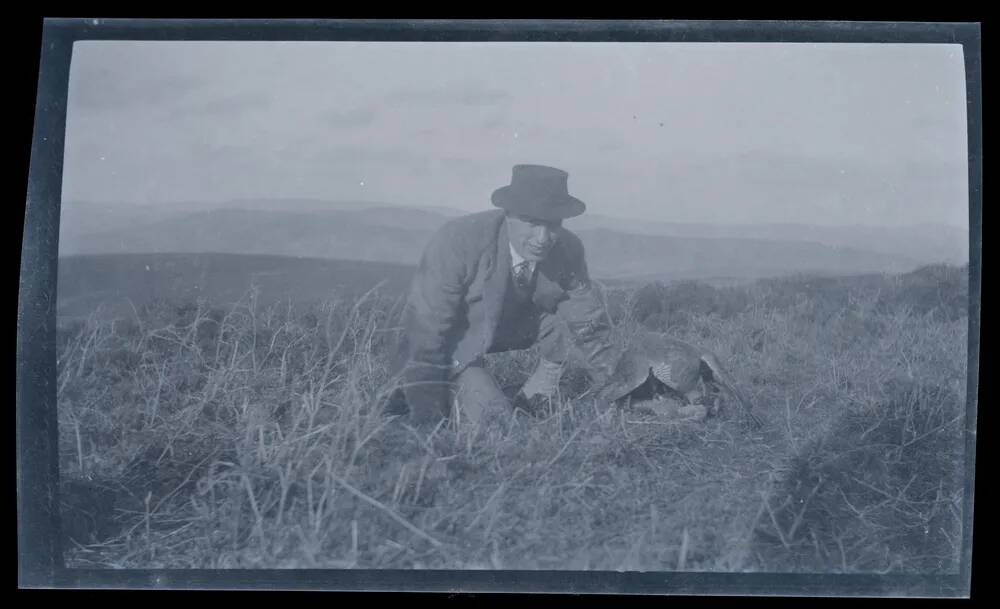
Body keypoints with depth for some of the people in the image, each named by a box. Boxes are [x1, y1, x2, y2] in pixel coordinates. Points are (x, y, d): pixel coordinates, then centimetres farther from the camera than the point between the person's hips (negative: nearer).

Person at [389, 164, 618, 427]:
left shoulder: (568, 250, -19)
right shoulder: (458, 240, -32)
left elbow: (590, 324, -7)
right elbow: (424, 329, -29)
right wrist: (425, 420, -29)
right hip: (455, 345, -5)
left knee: (579, 320, -16)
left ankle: (525, 408, -1)